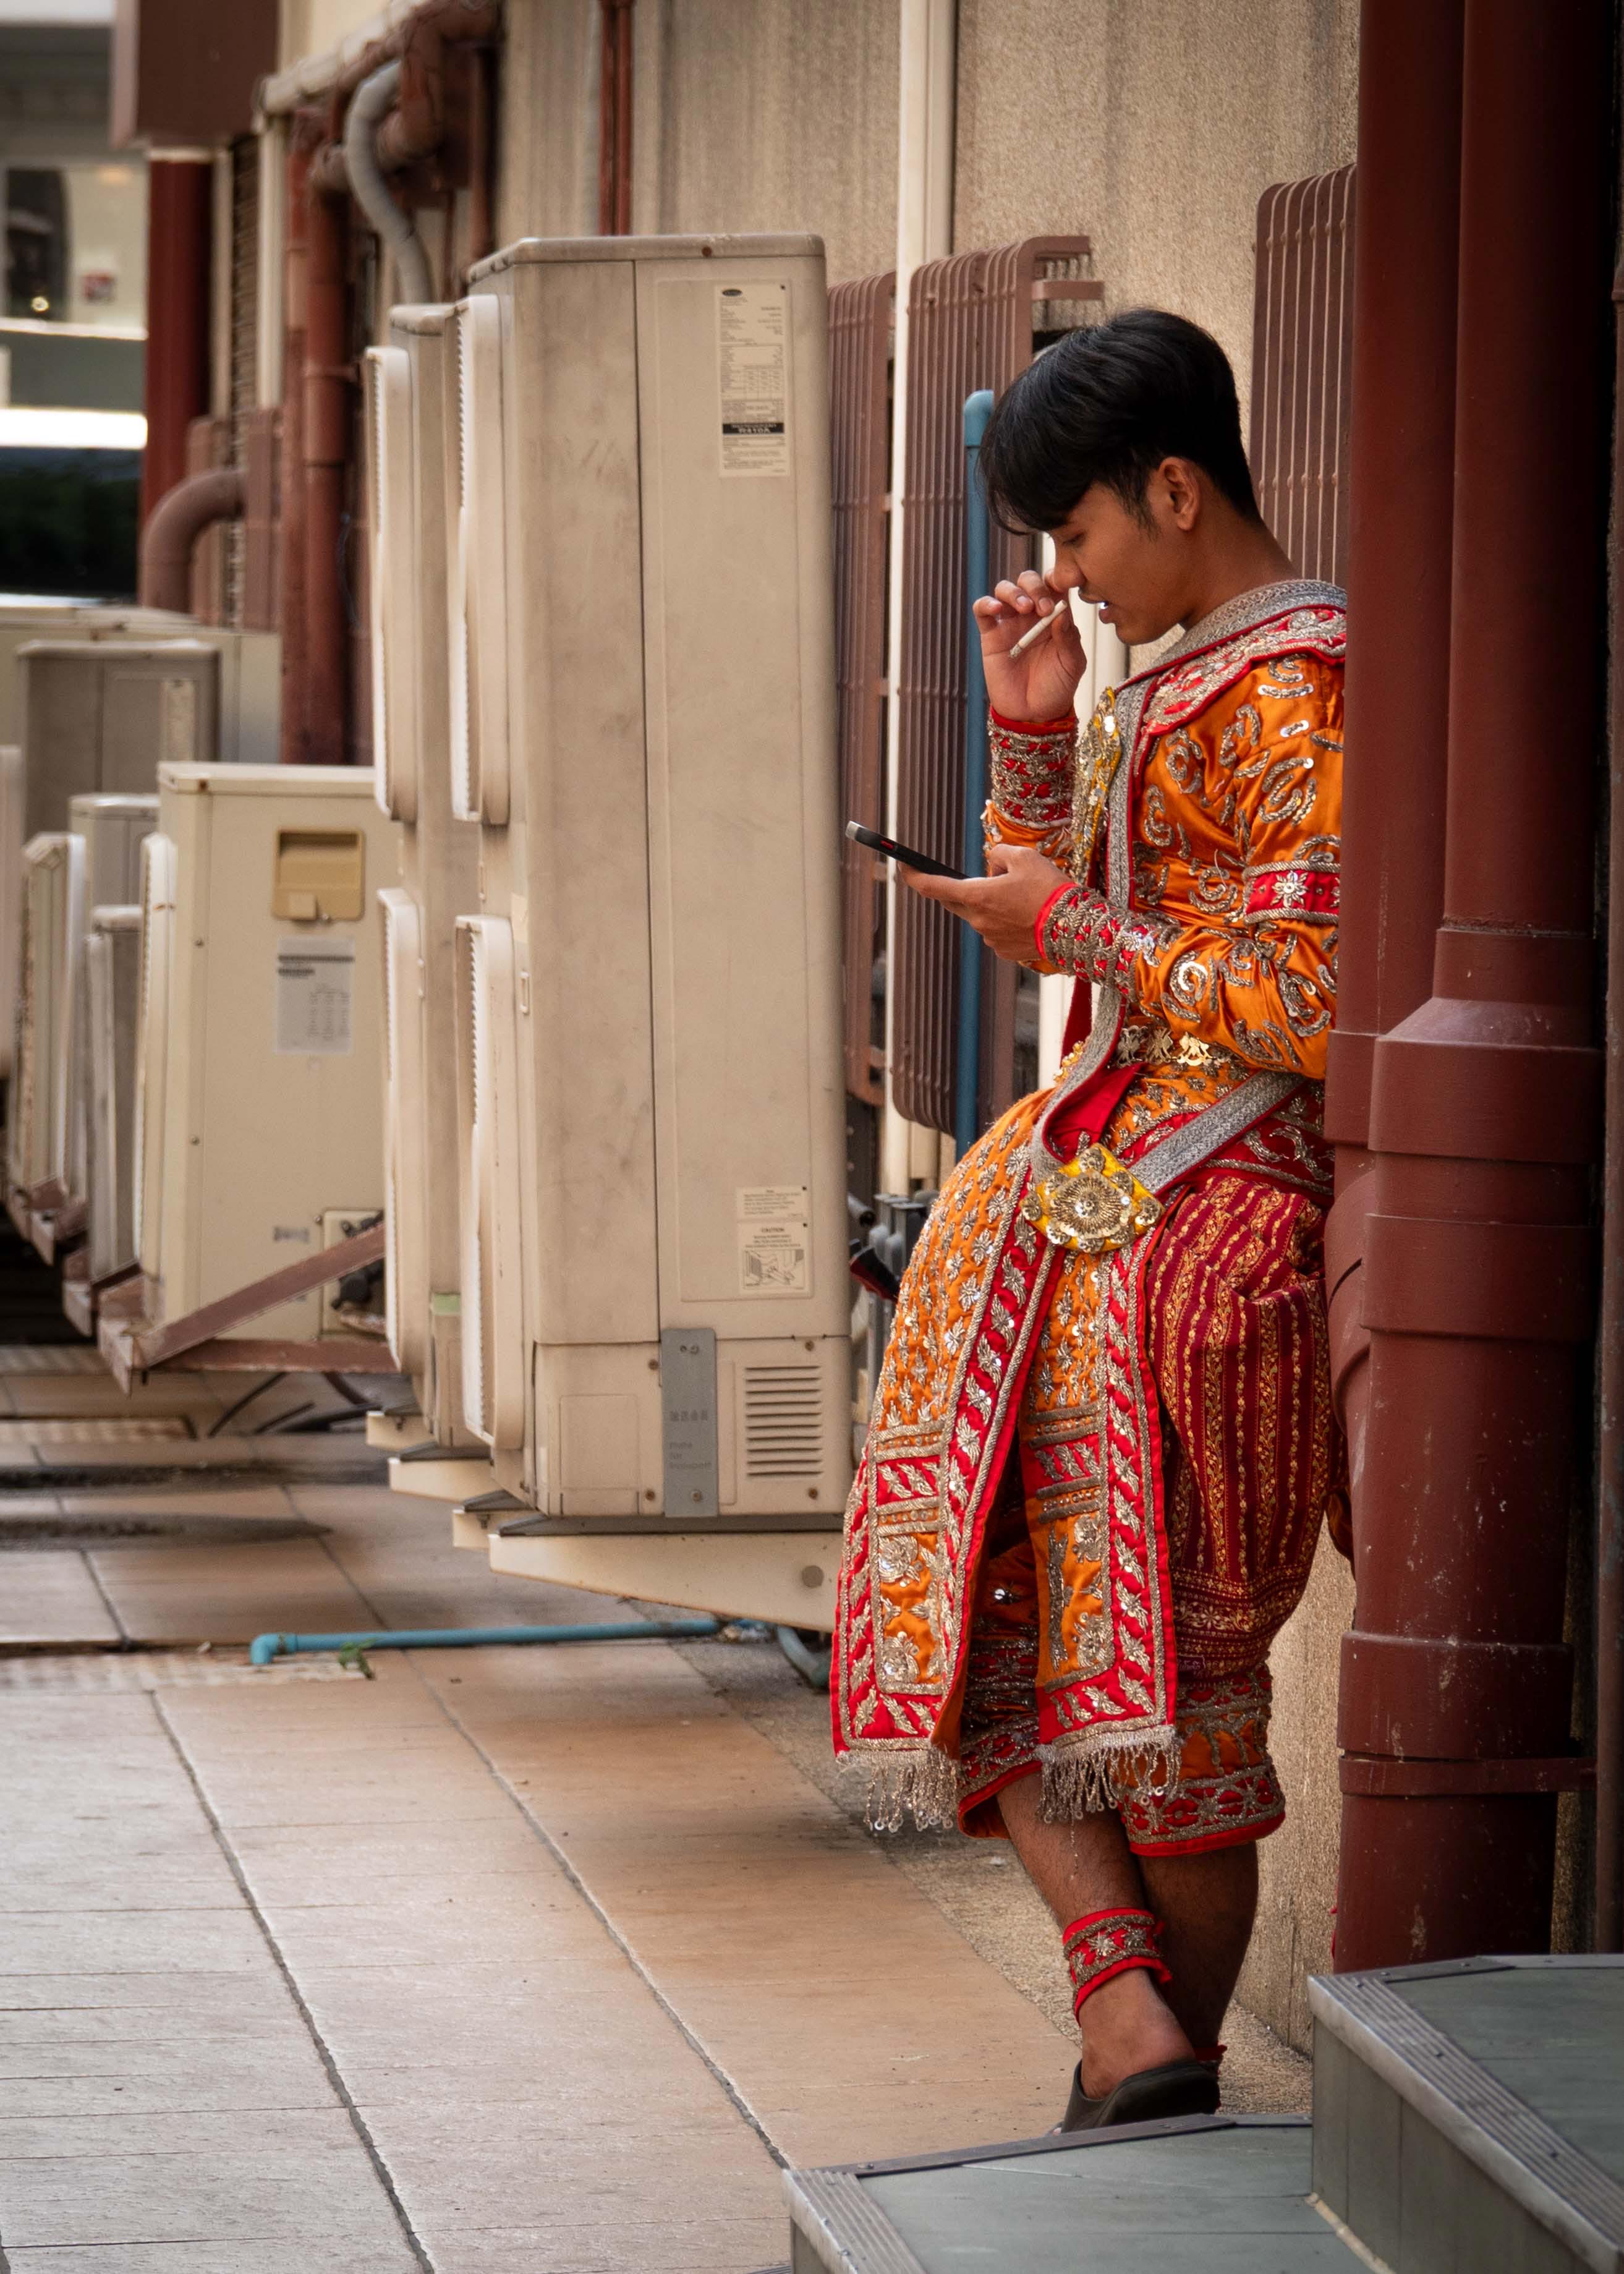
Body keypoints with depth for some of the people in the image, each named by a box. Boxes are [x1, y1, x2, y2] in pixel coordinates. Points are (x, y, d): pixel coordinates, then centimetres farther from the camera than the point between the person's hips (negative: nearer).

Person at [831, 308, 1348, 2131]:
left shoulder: (1297, 689, -14)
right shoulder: (1170, 681, 16)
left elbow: (1319, 1011, -19)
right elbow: (1050, 909, 26)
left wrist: (1079, 936, -12)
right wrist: (1032, 726, 11)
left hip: (1205, 1219, -9)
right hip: (1085, 1192, 10)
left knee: (1155, 1668, -3)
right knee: (975, 1616, 4)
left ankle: (1161, 2066, 6)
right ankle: (1134, 2035, 0)